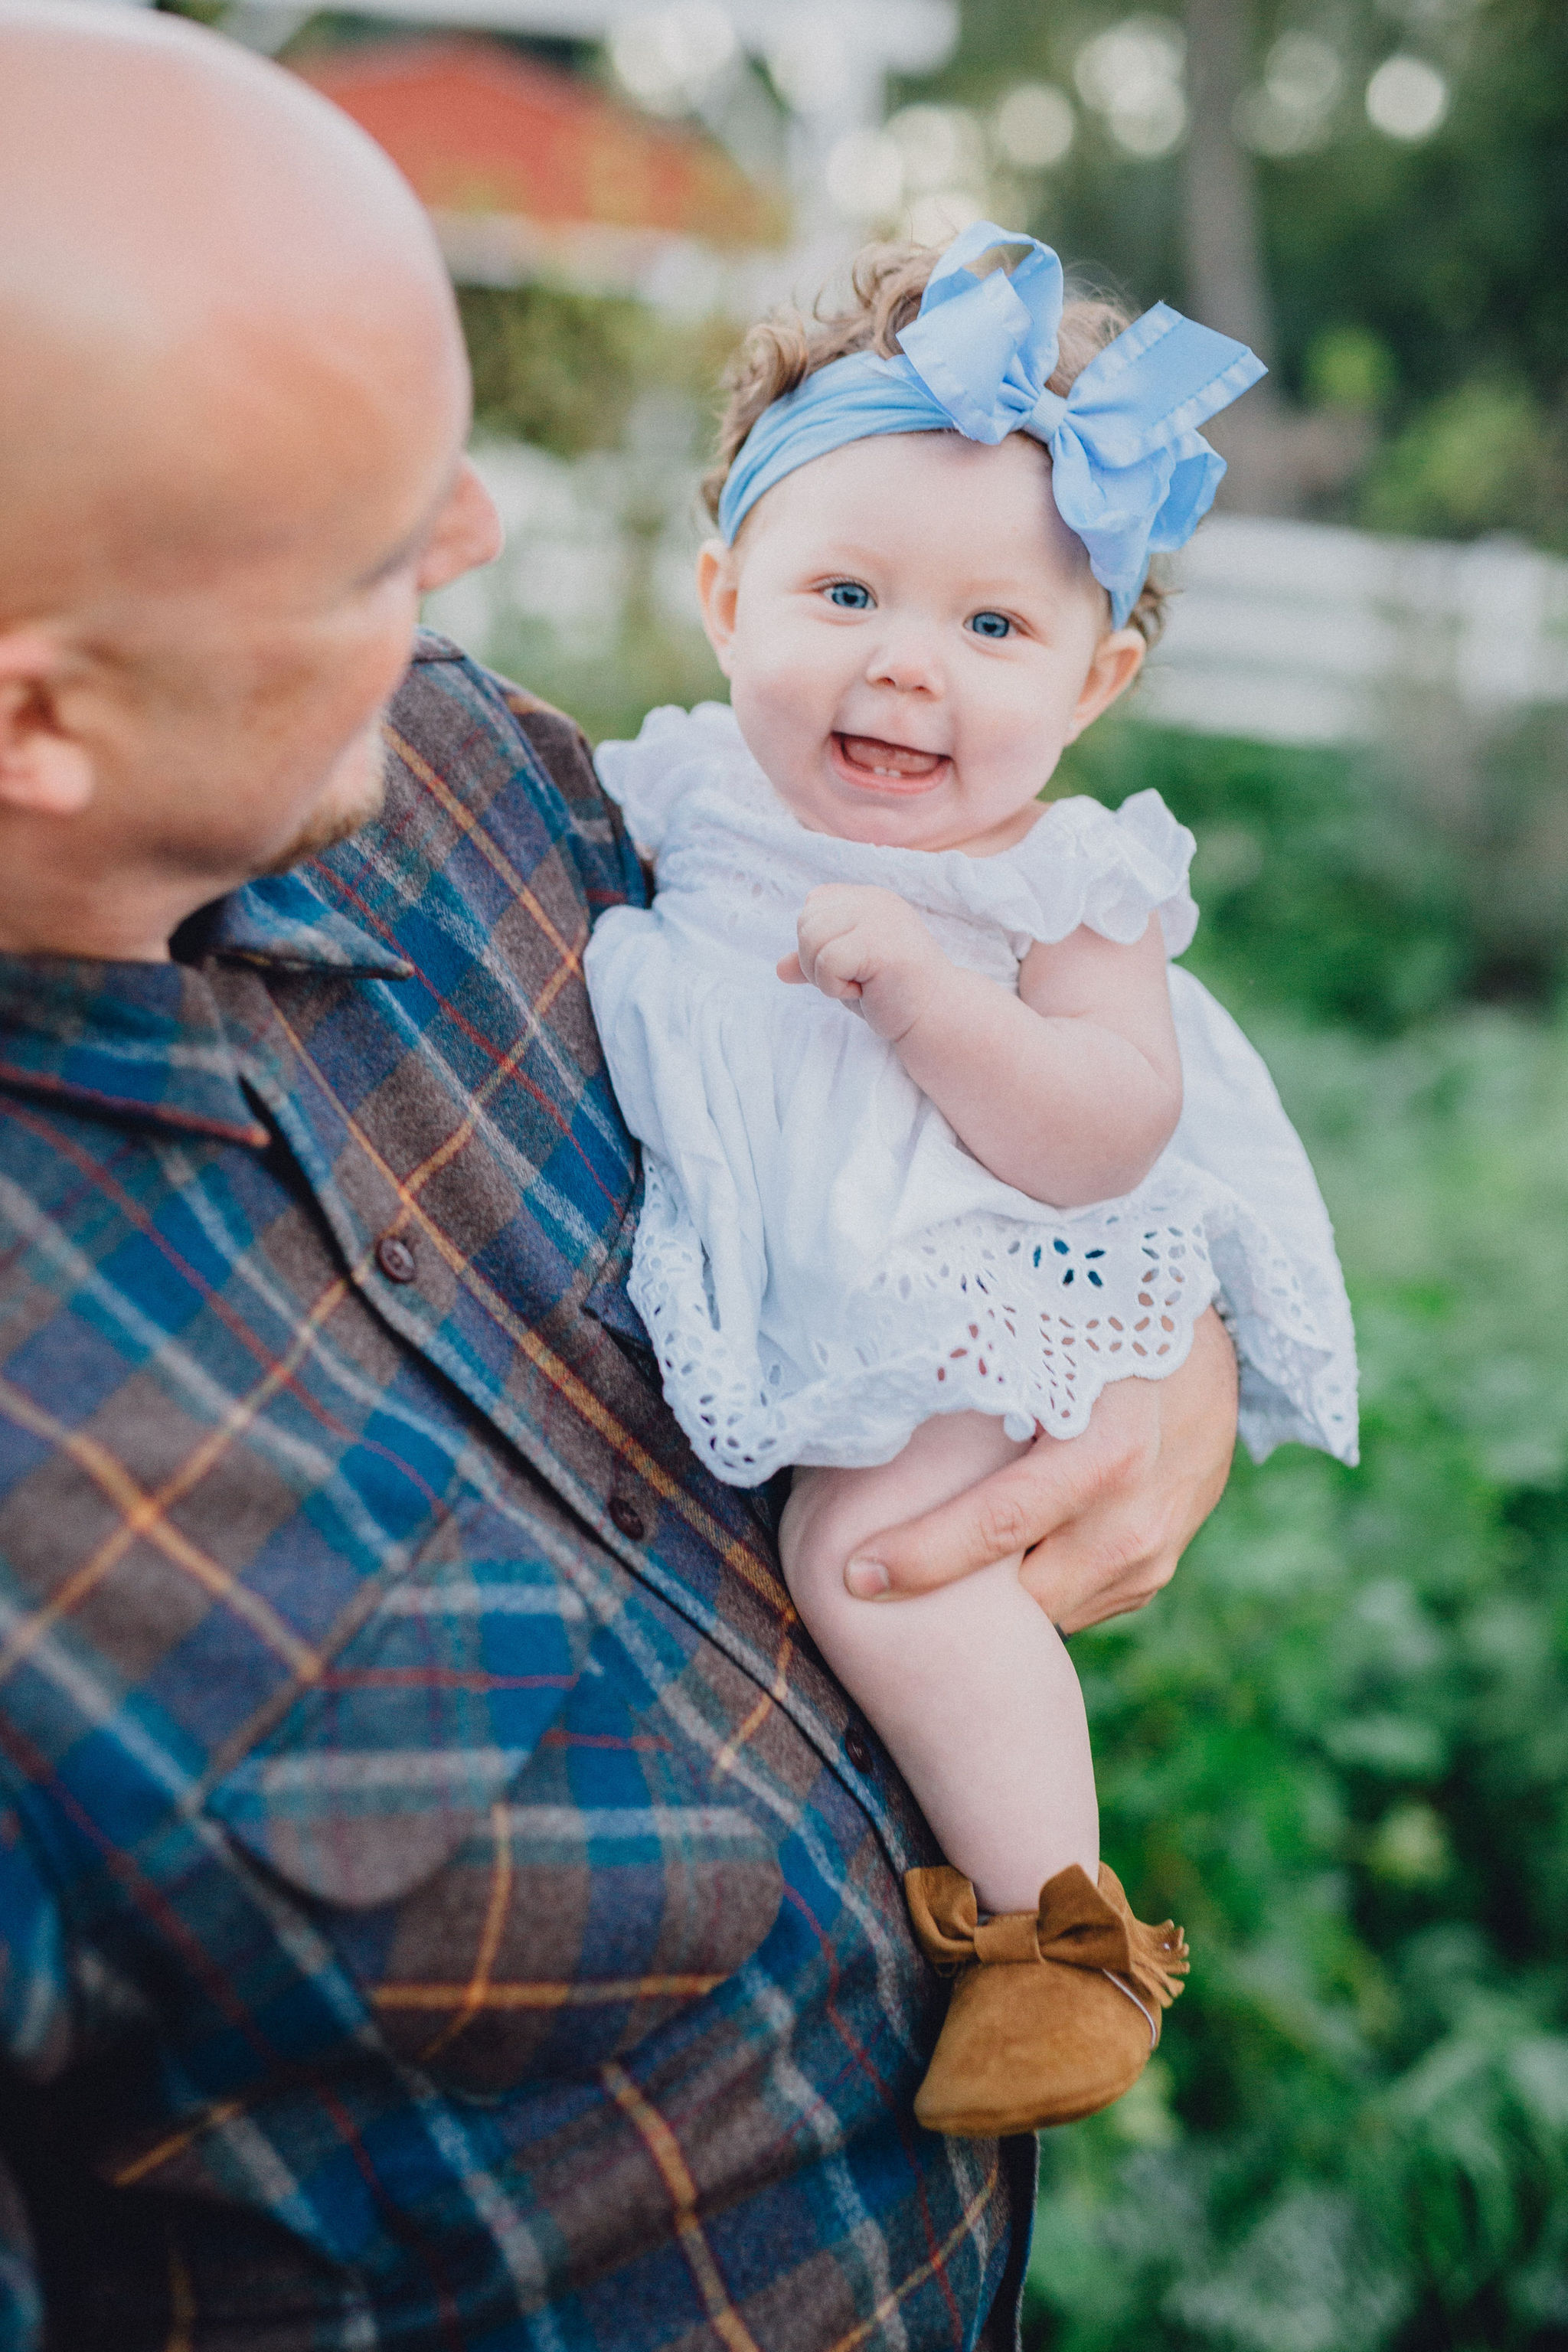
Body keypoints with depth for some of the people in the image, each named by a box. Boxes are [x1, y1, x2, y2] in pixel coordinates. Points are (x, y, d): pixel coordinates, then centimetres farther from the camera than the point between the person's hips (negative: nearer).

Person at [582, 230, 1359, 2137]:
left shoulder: (1067, 884, -13)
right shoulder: (692, 790, -1)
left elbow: (1108, 1136, -23)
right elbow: (573, 951, 16)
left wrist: (917, 986, -30)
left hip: (970, 1296, -6)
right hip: (723, 1274, 7)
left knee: (872, 1549, -24)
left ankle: (1057, 1919, -6)